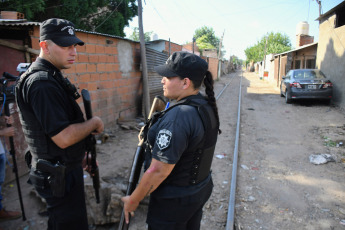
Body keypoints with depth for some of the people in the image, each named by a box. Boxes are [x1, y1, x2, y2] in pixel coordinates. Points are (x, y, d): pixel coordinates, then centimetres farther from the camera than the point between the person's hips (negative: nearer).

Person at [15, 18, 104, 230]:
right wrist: (94, 123, -13)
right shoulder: (42, 83, -24)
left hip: (66, 167, 10)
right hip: (60, 176, -10)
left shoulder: (52, 76, 8)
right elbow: (64, 137, -29)